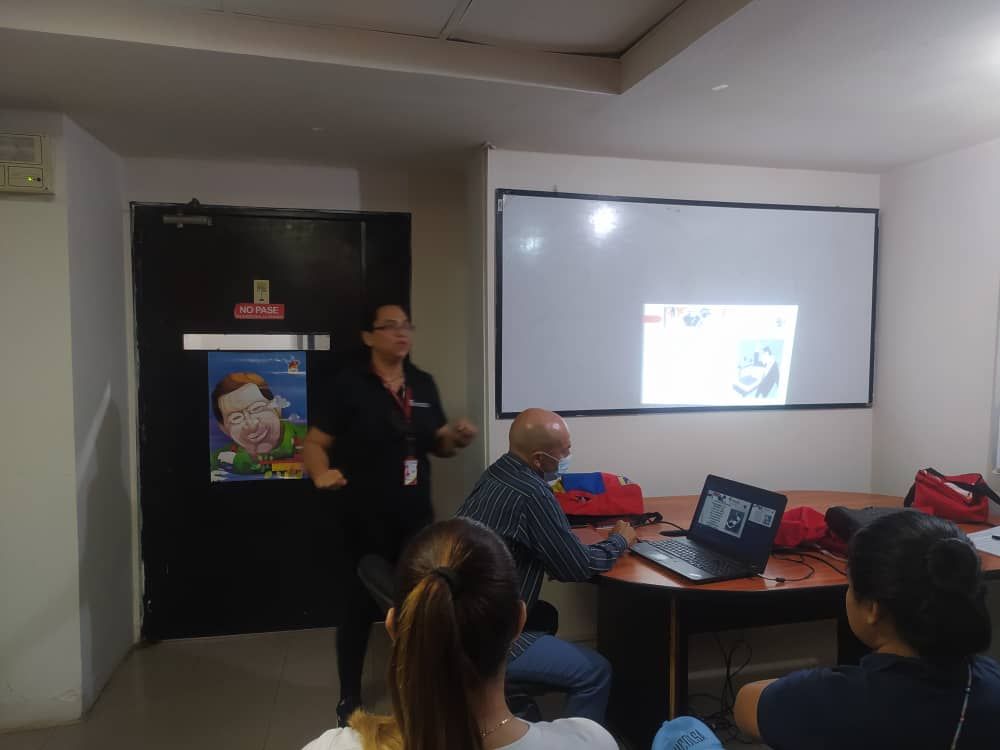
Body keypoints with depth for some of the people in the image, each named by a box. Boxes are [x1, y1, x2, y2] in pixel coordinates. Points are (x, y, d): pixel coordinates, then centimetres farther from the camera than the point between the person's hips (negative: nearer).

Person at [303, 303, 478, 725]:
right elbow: (315, 442, -10)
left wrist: (458, 439, -7)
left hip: (416, 515, 5)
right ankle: (350, 698, 28)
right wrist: (322, 474, -30)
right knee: (359, 606, 8)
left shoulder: (424, 384, 7)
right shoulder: (350, 384, -9)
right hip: (365, 518, -5)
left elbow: (437, 444, 15)